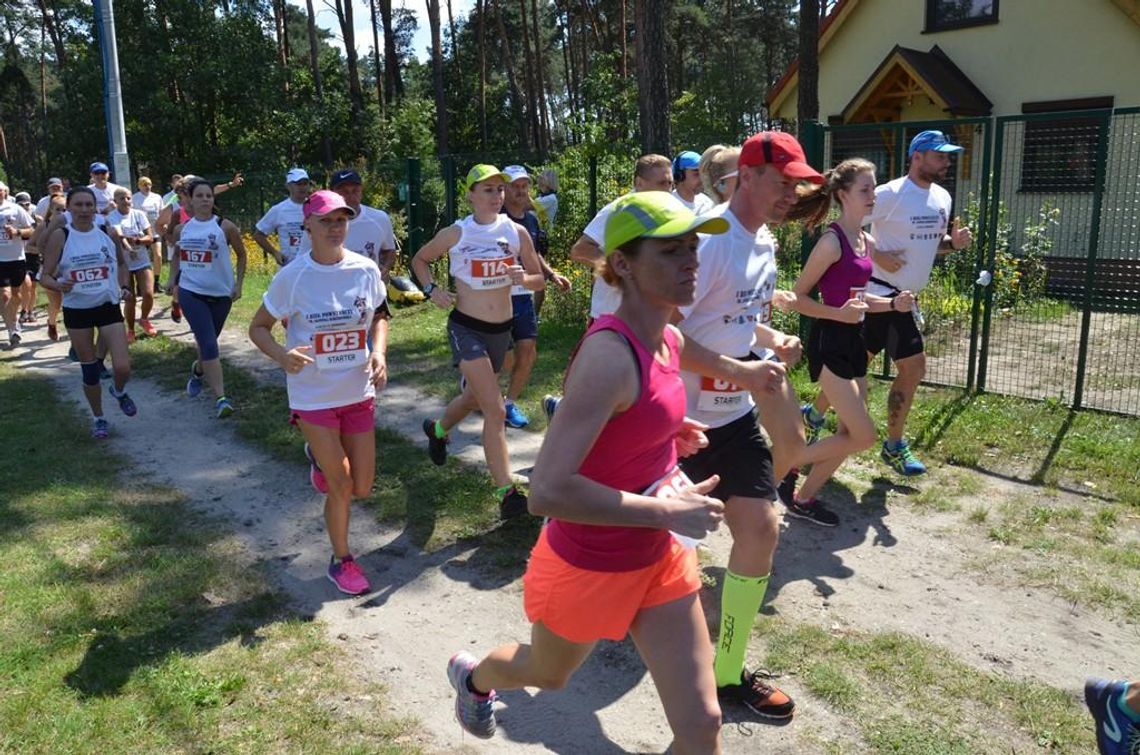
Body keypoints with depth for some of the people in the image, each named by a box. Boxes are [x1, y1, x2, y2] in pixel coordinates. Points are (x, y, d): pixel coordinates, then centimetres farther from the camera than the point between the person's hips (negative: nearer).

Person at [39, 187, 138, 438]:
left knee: (122, 367, -11)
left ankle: (119, 391, 25)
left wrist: (123, 287, 4)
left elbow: (121, 263, 18)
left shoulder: (109, 233, -1)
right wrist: (58, 285, -26)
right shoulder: (59, 236, -7)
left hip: (108, 306, 1)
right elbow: (45, 276, -5)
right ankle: (98, 418, 28)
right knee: (89, 369, 8)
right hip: (76, 311, -1)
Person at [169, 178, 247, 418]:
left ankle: (198, 370, 50)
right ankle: (220, 398, -15)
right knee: (209, 344, -13)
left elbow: (241, 255, 5)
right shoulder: (182, 229, 3)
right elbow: (176, 256, 20)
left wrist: (238, 285, -1)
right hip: (191, 293, 0)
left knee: (207, 342, 16)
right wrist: (174, 283, 12)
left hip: (221, 294, 0)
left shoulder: (225, 227, -5)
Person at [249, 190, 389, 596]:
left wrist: (379, 351, -7)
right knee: (341, 486, 0)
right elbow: (258, 327, -3)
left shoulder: (366, 270, -4)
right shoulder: (292, 277, -12)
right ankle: (341, 560, 26)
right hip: (313, 396, -3)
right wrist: (283, 355, -24)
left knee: (362, 488, 9)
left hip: (358, 393, 4)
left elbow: (379, 316, 13)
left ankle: (321, 458, 44)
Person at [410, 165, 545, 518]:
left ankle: (437, 429, 57)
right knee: (495, 411, -15)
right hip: (466, 327, -5)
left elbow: (539, 280, 4)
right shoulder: (455, 234, -7)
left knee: (475, 397, 25)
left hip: (502, 329, 5)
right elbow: (419, 260, 9)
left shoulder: (517, 232, -1)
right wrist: (431, 289, -9)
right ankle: (507, 493, -10)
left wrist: (522, 278, -18)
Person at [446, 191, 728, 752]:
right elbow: (547, 492, -35)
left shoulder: (670, 341, -2)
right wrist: (665, 511, -28)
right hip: (588, 567, -6)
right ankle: (472, 676, 62)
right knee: (547, 674, 26)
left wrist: (664, 433, -1)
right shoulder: (609, 355, -30)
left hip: (658, 558, 7)